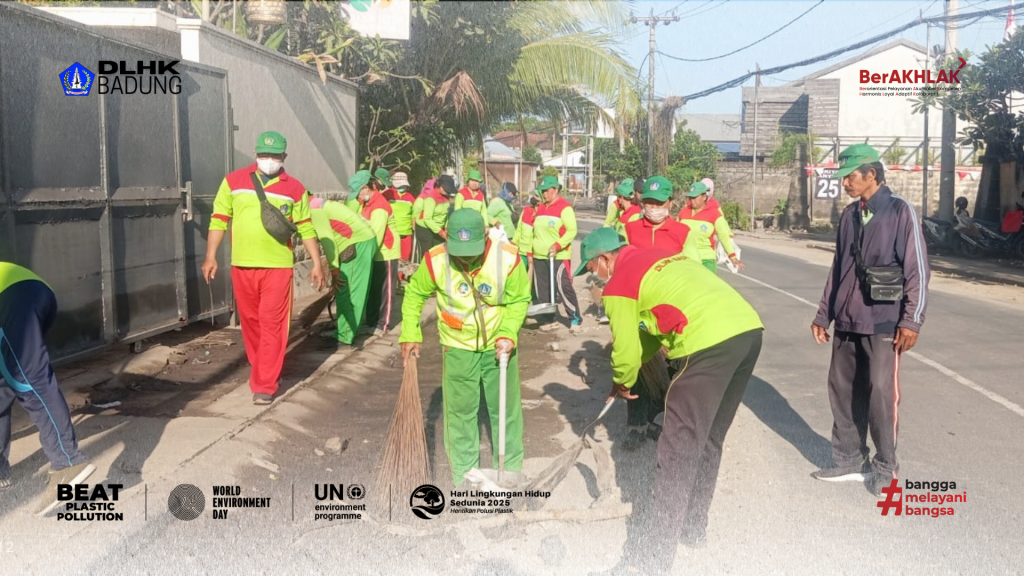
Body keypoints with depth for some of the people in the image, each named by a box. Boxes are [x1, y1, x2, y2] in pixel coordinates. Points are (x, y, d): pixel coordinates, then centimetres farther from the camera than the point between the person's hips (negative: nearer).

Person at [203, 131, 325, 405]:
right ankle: (264, 371, 33)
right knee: (250, 322, 13)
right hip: (242, 266, 2)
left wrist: (317, 263, 4)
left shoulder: (295, 189, 4)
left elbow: (306, 229, 8)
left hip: (278, 267, -2)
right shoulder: (233, 181, 5)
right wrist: (211, 256, -2)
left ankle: (265, 386, 0)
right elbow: (218, 220, 5)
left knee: (272, 326, -4)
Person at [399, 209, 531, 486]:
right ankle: (464, 478, 27)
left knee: (506, 410, 12)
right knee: (460, 412, 10)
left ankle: (510, 472, 31)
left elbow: (519, 300, -8)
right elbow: (414, 294, -2)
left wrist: (508, 333, -21)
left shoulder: (508, 258, -22)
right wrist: (410, 334, -4)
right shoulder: (435, 261, -21)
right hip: (458, 348, 0)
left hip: (498, 345, 0)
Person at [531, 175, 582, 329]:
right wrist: (531, 252, 19)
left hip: (558, 256, -8)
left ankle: (575, 318, -1)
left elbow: (572, 231, -15)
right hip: (539, 256, 8)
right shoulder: (541, 208, 15)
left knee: (563, 287, -11)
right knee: (542, 289, 9)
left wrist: (557, 245, -26)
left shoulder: (565, 207, -8)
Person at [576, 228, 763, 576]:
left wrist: (622, 384, 25)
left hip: (710, 344, -9)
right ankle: (692, 528, 35)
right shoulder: (664, 257, 27)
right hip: (748, 328, 9)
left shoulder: (619, 285, 2)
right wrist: (631, 371, 35)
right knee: (709, 440, 21)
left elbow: (626, 350, 6)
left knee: (680, 448, -1)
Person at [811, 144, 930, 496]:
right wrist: (824, 314, 16)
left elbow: (917, 269, -9)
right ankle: (848, 460, 20)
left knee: (881, 394, -3)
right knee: (843, 391, 8)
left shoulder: (901, 212, -6)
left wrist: (911, 320, -14)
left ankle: (885, 468, 12)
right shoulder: (849, 215, 11)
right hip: (846, 322, 6)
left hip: (883, 324, -6)